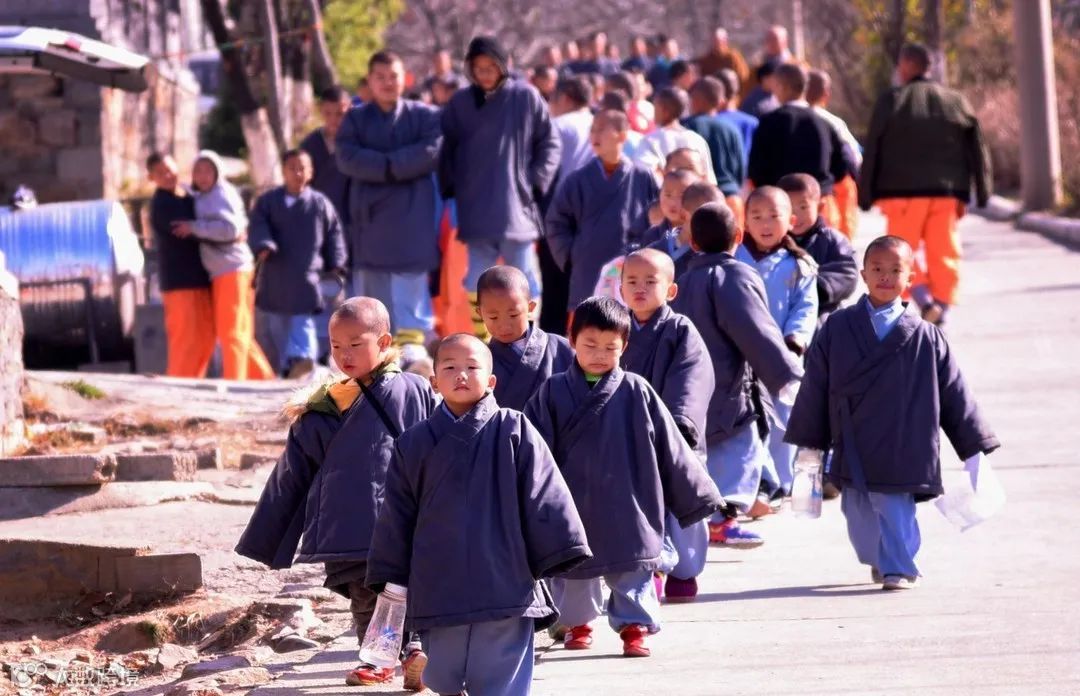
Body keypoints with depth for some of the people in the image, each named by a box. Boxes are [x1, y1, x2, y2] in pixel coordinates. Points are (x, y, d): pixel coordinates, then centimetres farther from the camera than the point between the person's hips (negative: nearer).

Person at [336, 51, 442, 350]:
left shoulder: (424, 116, 7)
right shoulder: (355, 119, 12)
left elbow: (433, 150, -10)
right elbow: (347, 157, -3)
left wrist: (389, 164, -11)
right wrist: (389, 168, -12)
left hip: (413, 217, -2)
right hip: (370, 213, 2)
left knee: (412, 286, -8)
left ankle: (413, 344, -9)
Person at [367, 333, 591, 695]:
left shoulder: (514, 433, 0)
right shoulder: (414, 444, 7)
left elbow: (546, 501, 1)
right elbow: (396, 518, 10)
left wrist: (555, 556, -2)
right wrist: (390, 581, 9)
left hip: (507, 588, -2)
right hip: (439, 593, 2)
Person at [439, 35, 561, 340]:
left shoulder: (526, 98, -1)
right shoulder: (460, 103, 5)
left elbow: (550, 143, 4)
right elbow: (446, 150, 12)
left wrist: (536, 182, -3)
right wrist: (451, 188, 4)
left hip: (517, 209, -2)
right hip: (476, 210, 2)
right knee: (477, 281, 2)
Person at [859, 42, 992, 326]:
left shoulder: (891, 102, 0)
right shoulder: (956, 101, 11)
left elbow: (872, 152, -1)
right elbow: (977, 151, 10)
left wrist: (865, 195, 4)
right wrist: (981, 192, 12)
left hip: (904, 190, -3)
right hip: (948, 192, 3)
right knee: (944, 254, 6)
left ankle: (925, 301, -16)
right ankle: (942, 310, 0)